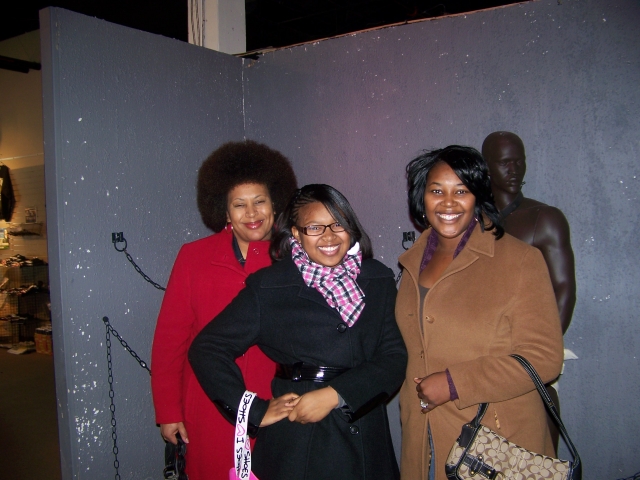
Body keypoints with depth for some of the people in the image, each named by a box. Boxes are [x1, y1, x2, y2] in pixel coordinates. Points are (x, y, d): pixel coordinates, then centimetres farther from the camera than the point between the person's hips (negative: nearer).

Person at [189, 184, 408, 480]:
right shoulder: (268, 287, -7)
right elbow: (206, 349, -5)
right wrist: (256, 412, -9)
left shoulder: (378, 281, 1)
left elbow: (394, 358, -5)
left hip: (367, 442, 3)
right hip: (296, 443, -2)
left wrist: (335, 395, -17)